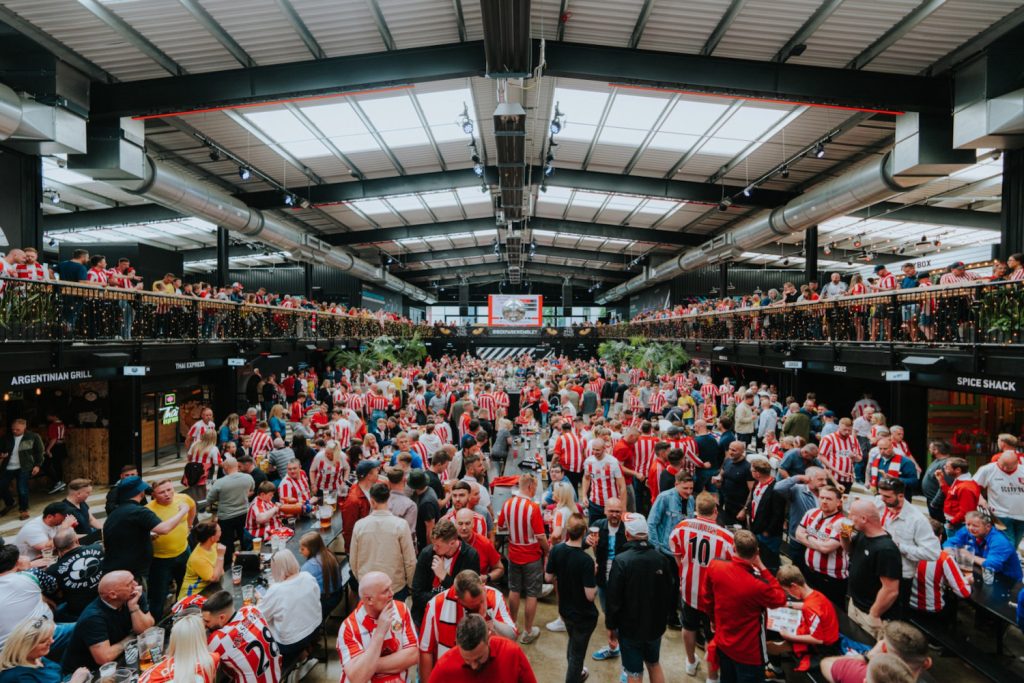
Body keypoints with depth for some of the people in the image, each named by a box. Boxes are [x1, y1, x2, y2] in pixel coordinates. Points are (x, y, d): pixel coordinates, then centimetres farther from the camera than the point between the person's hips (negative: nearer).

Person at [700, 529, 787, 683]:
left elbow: (706, 599, -2)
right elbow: (780, 599, -10)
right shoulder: (758, 585, -34)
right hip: (748, 652, -4)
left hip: (722, 643, 5)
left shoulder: (714, 567, -20)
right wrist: (762, 568, -13)